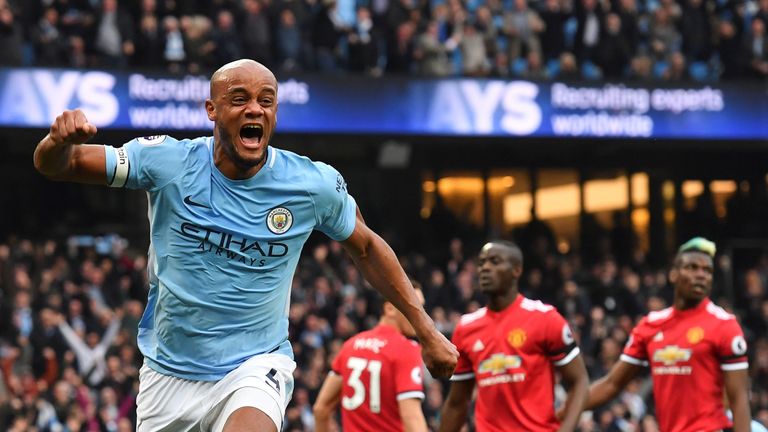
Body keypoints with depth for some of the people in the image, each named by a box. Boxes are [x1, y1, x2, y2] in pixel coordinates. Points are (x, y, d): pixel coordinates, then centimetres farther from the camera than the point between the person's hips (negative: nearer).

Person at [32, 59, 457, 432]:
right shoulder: (168, 162, -11)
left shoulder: (315, 184, -9)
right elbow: (55, 165, -8)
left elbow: (366, 248, 9)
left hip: (256, 365, -2)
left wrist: (425, 330, 9)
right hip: (169, 371, 2)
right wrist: (61, 139, -33)